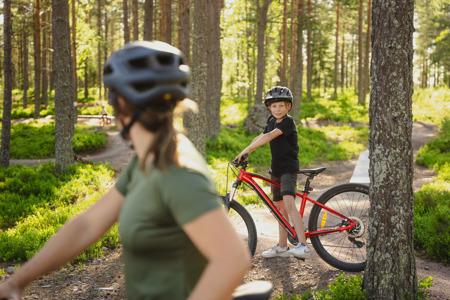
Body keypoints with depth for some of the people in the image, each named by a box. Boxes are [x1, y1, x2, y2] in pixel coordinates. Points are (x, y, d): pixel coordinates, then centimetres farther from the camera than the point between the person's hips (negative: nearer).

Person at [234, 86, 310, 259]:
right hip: (276, 169, 8)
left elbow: (269, 136, -27)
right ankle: (282, 247, 22)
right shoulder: (272, 122, 12)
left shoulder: (288, 122, -15)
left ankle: (303, 246, -28)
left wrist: (247, 149, -33)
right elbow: (260, 137, 14)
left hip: (289, 168, -8)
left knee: (289, 204, -24)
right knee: (280, 208, 13)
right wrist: (244, 153, -2)